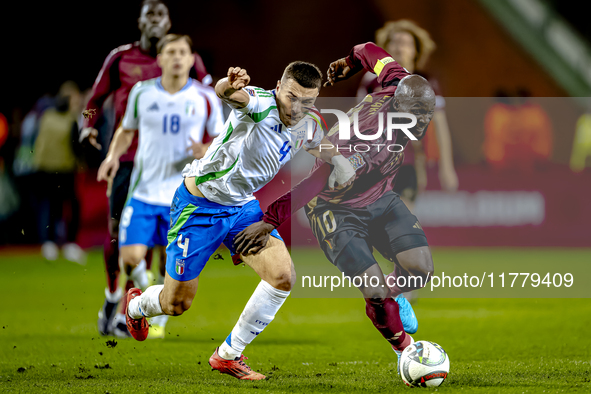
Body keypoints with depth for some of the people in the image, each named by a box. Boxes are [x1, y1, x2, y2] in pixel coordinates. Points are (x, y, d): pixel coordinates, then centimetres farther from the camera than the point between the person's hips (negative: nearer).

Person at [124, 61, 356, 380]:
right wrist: (230, 85, -76)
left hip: (243, 207, 6)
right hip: (198, 206, -6)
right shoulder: (262, 105, -27)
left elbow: (318, 146, 22)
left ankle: (228, 355, 2)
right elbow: (227, 94, -51)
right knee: (176, 304, 2)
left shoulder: (307, 129, -4)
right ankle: (137, 304, 42)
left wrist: (338, 161, 0)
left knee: (282, 275, -14)